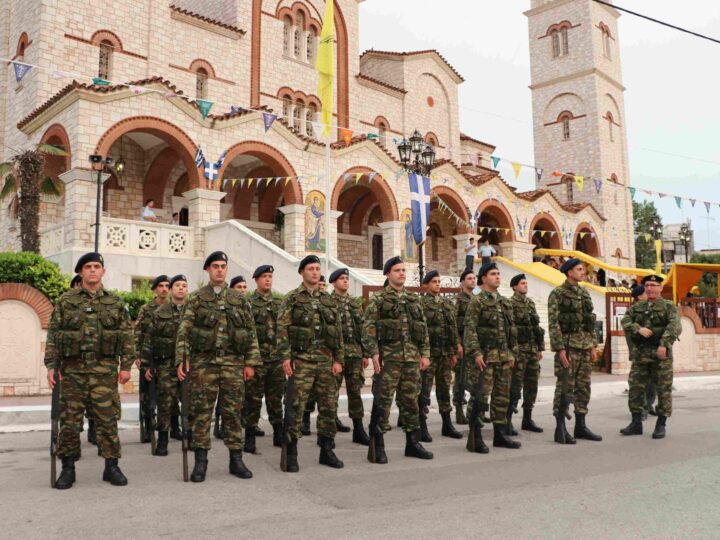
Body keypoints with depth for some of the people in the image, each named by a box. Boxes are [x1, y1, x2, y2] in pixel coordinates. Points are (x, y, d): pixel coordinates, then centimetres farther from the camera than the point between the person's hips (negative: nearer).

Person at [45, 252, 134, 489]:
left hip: (105, 369, 0)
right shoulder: (65, 301, 7)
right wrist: (51, 366, -4)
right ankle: (68, 468, 15)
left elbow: (126, 336, 6)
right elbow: (52, 335, 5)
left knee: (107, 419, 1)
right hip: (72, 369, 0)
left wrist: (126, 366, -1)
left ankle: (111, 466, 10)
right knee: (69, 419, 4)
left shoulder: (115, 302, 9)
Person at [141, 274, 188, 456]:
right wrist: (146, 365, 1)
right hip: (165, 364, -1)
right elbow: (148, 339, 5)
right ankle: (162, 440, 9)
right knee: (166, 402, -1)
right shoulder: (159, 313, 5)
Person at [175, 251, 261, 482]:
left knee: (233, 412, 5)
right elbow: (183, 331, -1)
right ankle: (200, 461, 9)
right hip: (204, 363, -1)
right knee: (201, 413, 1)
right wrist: (182, 359, -11)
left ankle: (236, 460, 14)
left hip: (233, 363, 2)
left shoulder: (239, 299, 9)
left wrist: (250, 362, 1)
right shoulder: (196, 299, 4)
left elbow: (251, 332, 8)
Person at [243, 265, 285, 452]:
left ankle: (279, 434, 20)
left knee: (276, 398, 11)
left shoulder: (279, 302, 11)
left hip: (277, 358, 4)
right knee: (253, 399, 1)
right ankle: (250, 436, 9)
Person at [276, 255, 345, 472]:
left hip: (326, 361, 4)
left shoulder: (328, 300, 13)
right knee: (296, 407, -3)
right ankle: (291, 453, 7)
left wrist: (339, 359, 5)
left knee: (329, 407, 7)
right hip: (301, 361, -4)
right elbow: (282, 329, -5)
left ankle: (327, 451, 19)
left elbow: (338, 331, 12)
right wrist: (285, 357, -15)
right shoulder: (292, 299, 0)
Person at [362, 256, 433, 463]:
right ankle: (378, 446, 4)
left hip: (412, 357, 5)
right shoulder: (378, 298, 0)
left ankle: (413, 443, 20)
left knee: (411, 399, 10)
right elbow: (368, 327, -7)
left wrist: (425, 353, 8)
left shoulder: (414, 299, 15)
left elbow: (423, 327, 16)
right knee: (383, 401, -3)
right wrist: (374, 353, -16)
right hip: (388, 356, -5)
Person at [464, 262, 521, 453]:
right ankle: (475, 438, 0)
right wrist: (476, 353, -20)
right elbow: (470, 329, -13)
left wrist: (512, 352, 13)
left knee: (502, 396, 11)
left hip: (503, 356, 7)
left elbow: (511, 329, 19)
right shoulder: (477, 301, -6)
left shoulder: (505, 302, 15)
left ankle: (500, 435, 20)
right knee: (479, 396, -6)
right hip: (485, 356, -7)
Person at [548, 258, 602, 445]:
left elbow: (590, 322, 18)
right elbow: (553, 323, -13)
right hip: (568, 345, -7)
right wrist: (560, 349, -19)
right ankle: (560, 429, 0)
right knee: (565, 387, -6)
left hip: (585, 346, 7)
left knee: (583, 387, 10)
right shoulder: (557, 294, -7)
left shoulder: (585, 294, 15)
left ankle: (580, 426, 19)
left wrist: (593, 346, 12)